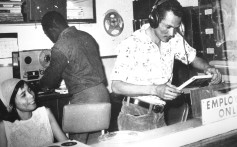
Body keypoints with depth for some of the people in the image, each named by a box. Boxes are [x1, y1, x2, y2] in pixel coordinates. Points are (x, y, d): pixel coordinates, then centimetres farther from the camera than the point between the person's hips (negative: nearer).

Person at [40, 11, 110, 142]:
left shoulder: (60, 47, -12)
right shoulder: (87, 36, 11)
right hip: (103, 92, 8)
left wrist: (41, 84, 23)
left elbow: (51, 79, 0)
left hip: (84, 98, -8)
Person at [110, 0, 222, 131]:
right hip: (135, 116, -5)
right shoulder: (131, 45, -18)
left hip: (160, 115, 5)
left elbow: (193, 58, 15)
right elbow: (116, 86, -20)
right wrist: (155, 89, -28)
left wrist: (207, 68, -8)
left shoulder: (174, 39, -2)